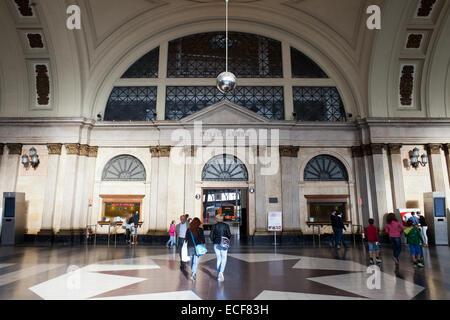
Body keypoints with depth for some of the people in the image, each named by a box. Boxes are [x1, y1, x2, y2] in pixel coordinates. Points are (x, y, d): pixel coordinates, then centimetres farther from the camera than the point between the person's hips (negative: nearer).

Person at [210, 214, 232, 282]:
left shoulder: (214, 226, -1)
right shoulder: (226, 226, -4)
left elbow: (211, 236, -2)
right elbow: (229, 235, -4)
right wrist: (227, 241, 15)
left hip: (216, 244, 2)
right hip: (224, 244, -2)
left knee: (218, 259, 13)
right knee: (224, 260, 5)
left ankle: (218, 276, 14)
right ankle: (221, 272, -20)